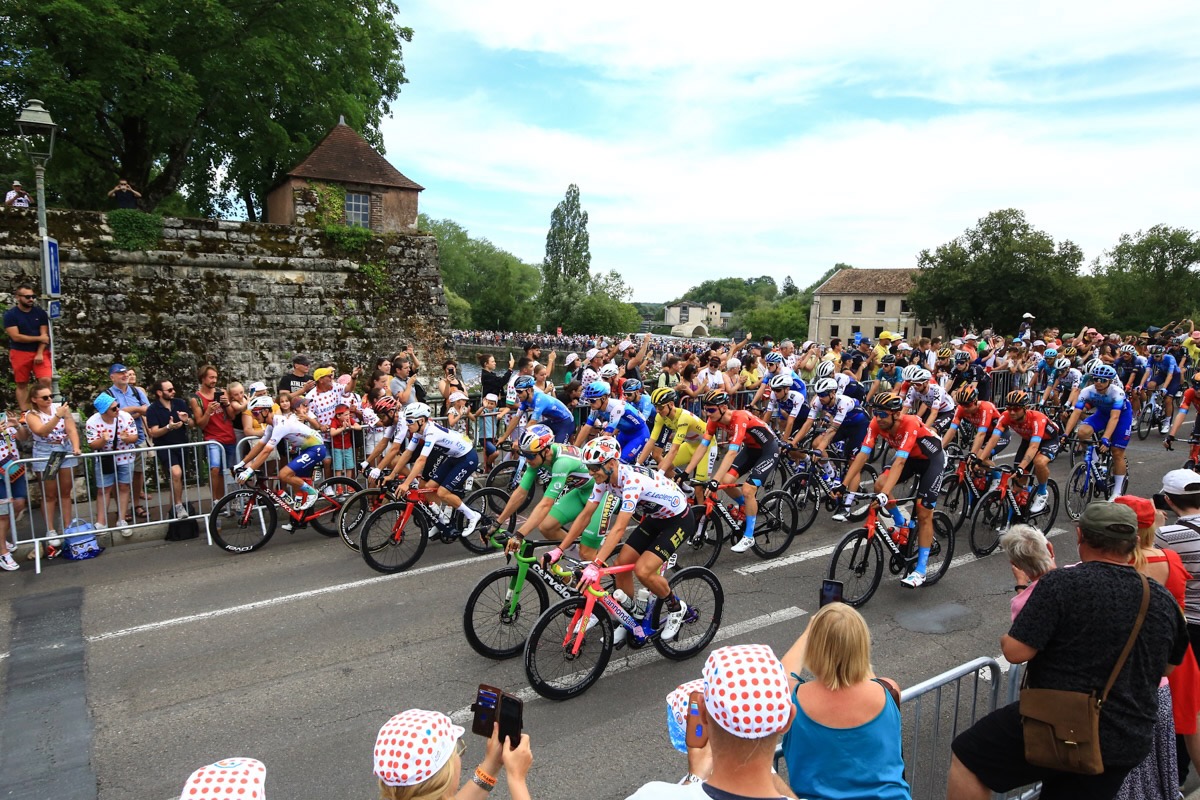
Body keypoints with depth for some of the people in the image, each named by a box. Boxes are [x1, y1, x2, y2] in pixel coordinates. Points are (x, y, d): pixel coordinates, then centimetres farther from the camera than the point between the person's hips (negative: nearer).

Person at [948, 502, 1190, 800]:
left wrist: (1005, 640, 3)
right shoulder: (1164, 600, 3)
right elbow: (1168, 666, 20)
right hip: (1128, 746, 7)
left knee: (967, 758, 9)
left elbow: (1015, 651, -19)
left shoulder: (1061, 583, -17)